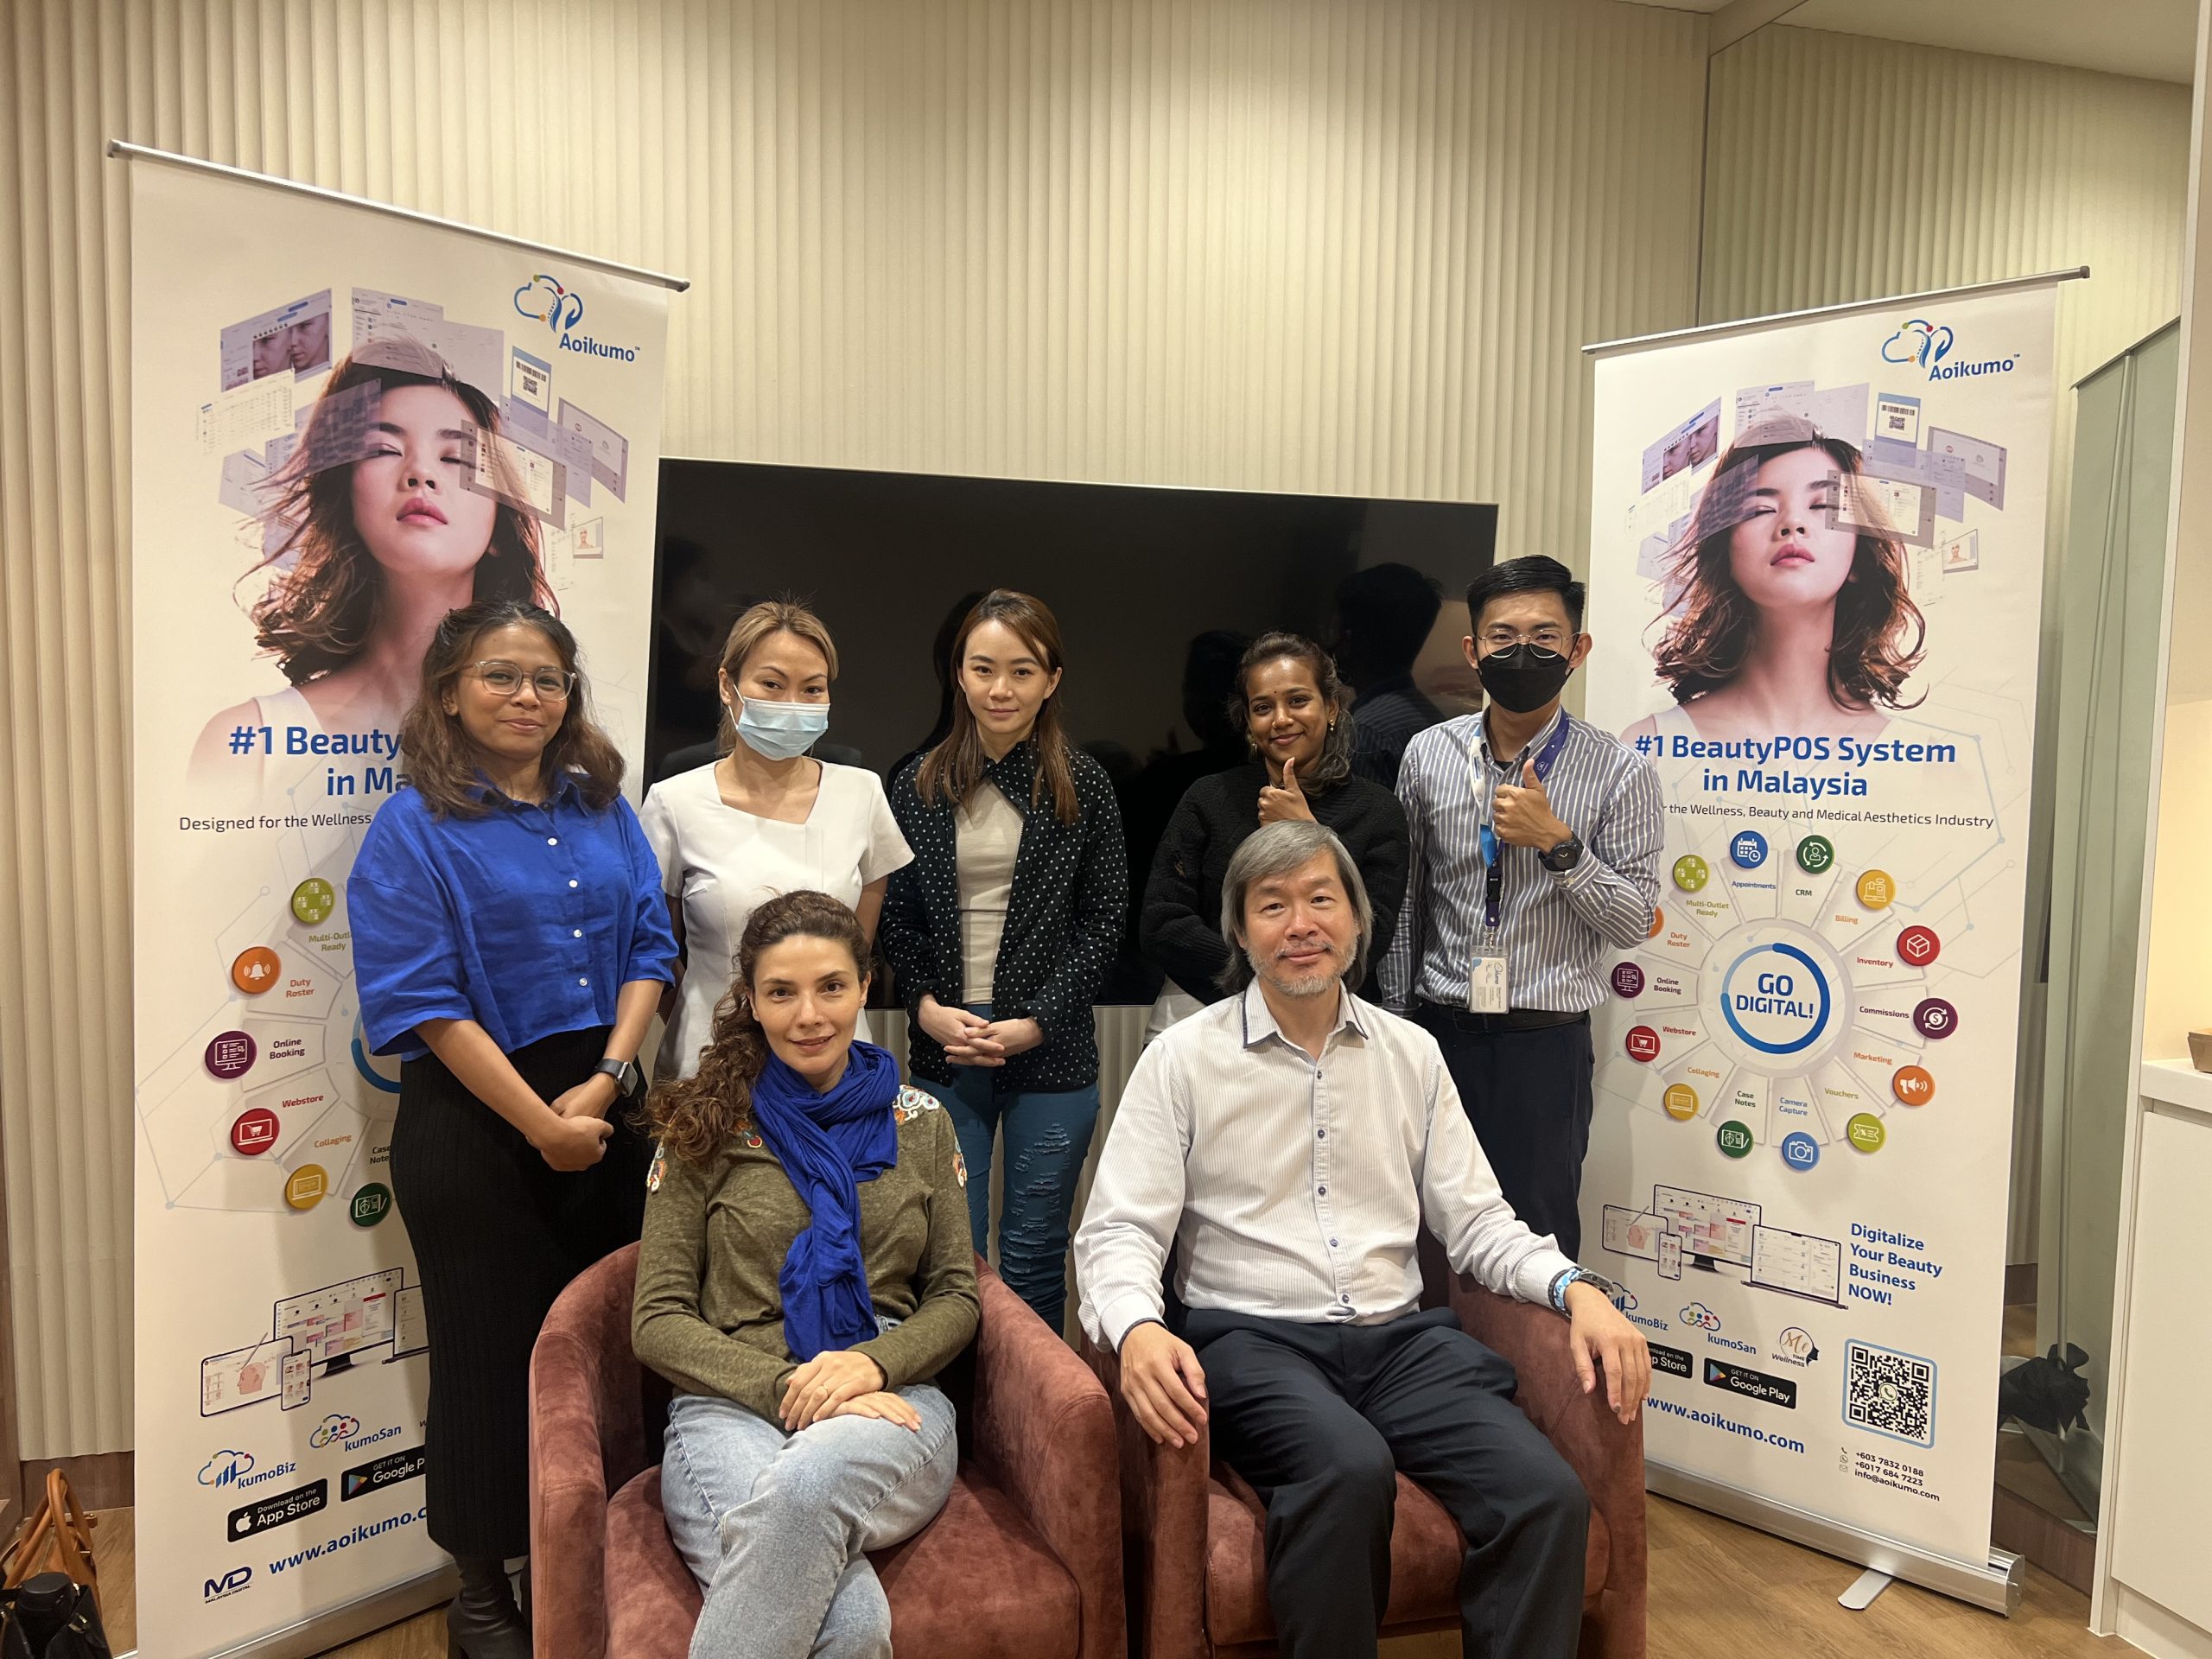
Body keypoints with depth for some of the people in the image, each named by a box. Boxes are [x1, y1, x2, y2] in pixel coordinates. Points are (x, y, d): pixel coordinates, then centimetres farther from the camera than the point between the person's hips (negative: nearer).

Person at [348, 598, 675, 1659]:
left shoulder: (603, 808, 8)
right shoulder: (415, 828, -7)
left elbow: (648, 946, 6)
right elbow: (425, 1001, -13)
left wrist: (606, 1080, -8)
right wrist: (544, 1124, -14)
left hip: (606, 1109, 5)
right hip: (473, 1125, -4)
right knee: (492, 1352, 7)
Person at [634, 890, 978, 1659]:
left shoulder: (920, 1124, 14)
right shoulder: (705, 1128, 8)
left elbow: (955, 1297, 12)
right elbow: (658, 1322, 4)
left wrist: (873, 1363, -10)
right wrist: (786, 1386, -13)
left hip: (890, 1403, 2)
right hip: (732, 1408, -1)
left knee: (809, 1479, -38)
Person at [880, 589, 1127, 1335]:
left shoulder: (1083, 786, -1)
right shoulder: (920, 785, 5)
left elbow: (1103, 921, -2)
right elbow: (896, 916, 8)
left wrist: (1035, 1023, -9)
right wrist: (926, 1005, -7)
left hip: (1051, 1050, -1)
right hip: (944, 1047, 2)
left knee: (1034, 1254, 10)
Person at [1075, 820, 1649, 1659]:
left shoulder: (1412, 1053, 13)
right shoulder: (1183, 1058, 1)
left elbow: (1476, 1220, 14)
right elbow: (1119, 1232, -4)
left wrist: (1574, 1288, -4)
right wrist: (1138, 1329, -24)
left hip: (1400, 1337, 4)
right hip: (1253, 1339, -3)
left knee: (1549, 1494, -23)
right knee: (1351, 1470, -34)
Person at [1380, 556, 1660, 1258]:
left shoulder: (1620, 772, -5)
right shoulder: (1428, 754, 2)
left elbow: (1634, 922, -5)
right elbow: (1404, 901, 7)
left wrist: (1558, 843, -19)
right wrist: (1398, 1025, 8)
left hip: (1545, 1045, -2)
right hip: (1440, 1032, 2)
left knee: (1537, 1238, 6)